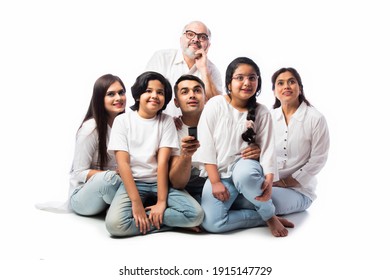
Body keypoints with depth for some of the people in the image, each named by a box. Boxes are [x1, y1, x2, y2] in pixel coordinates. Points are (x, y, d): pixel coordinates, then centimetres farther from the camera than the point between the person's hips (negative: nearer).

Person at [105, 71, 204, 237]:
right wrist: (136, 202, -21)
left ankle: (145, 218, -10)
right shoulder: (123, 120, -2)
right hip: (133, 182, -1)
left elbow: (163, 162, -8)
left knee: (195, 214, -23)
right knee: (114, 223, -30)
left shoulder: (167, 121, 2)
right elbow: (123, 163, -10)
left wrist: (161, 201, -18)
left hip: (161, 182, 2)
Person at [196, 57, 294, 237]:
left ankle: (270, 216, -13)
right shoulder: (215, 105, -6)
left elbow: (267, 148, -6)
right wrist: (215, 181, -13)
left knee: (244, 173, -40)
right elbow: (206, 146, -7)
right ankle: (264, 218, -4)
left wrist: (269, 176, -25)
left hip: (245, 165, 0)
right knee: (211, 224, -23)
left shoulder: (262, 112, -2)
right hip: (219, 172, 1)